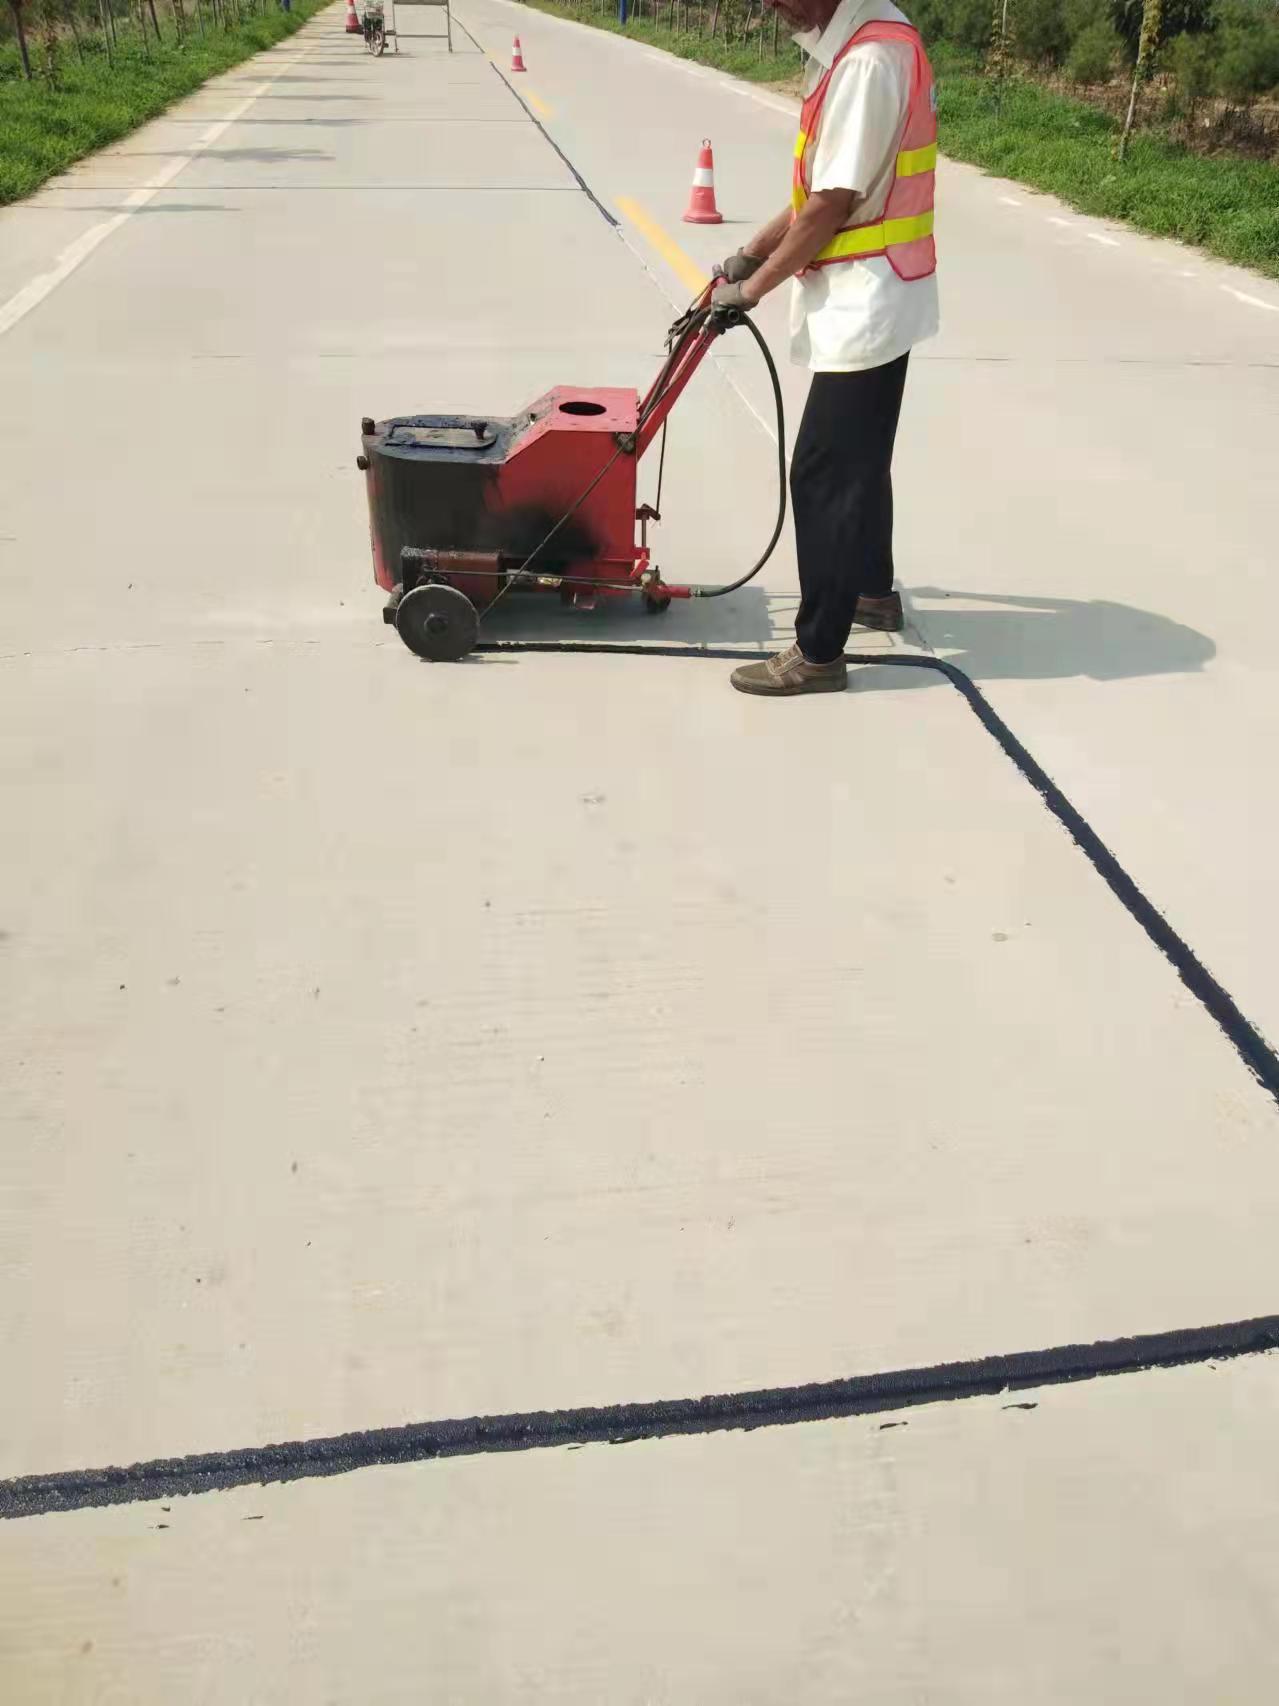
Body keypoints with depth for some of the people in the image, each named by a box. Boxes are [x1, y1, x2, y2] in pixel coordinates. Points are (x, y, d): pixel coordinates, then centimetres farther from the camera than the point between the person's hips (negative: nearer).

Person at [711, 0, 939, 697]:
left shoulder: (869, 59, -21)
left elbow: (831, 207, -21)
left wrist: (752, 289, -11)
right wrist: (750, 254, 14)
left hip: (866, 303, -10)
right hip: (871, 297, 10)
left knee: (823, 473, -6)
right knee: (859, 458, 22)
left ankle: (818, 653, 1)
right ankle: (873, 590, 39)